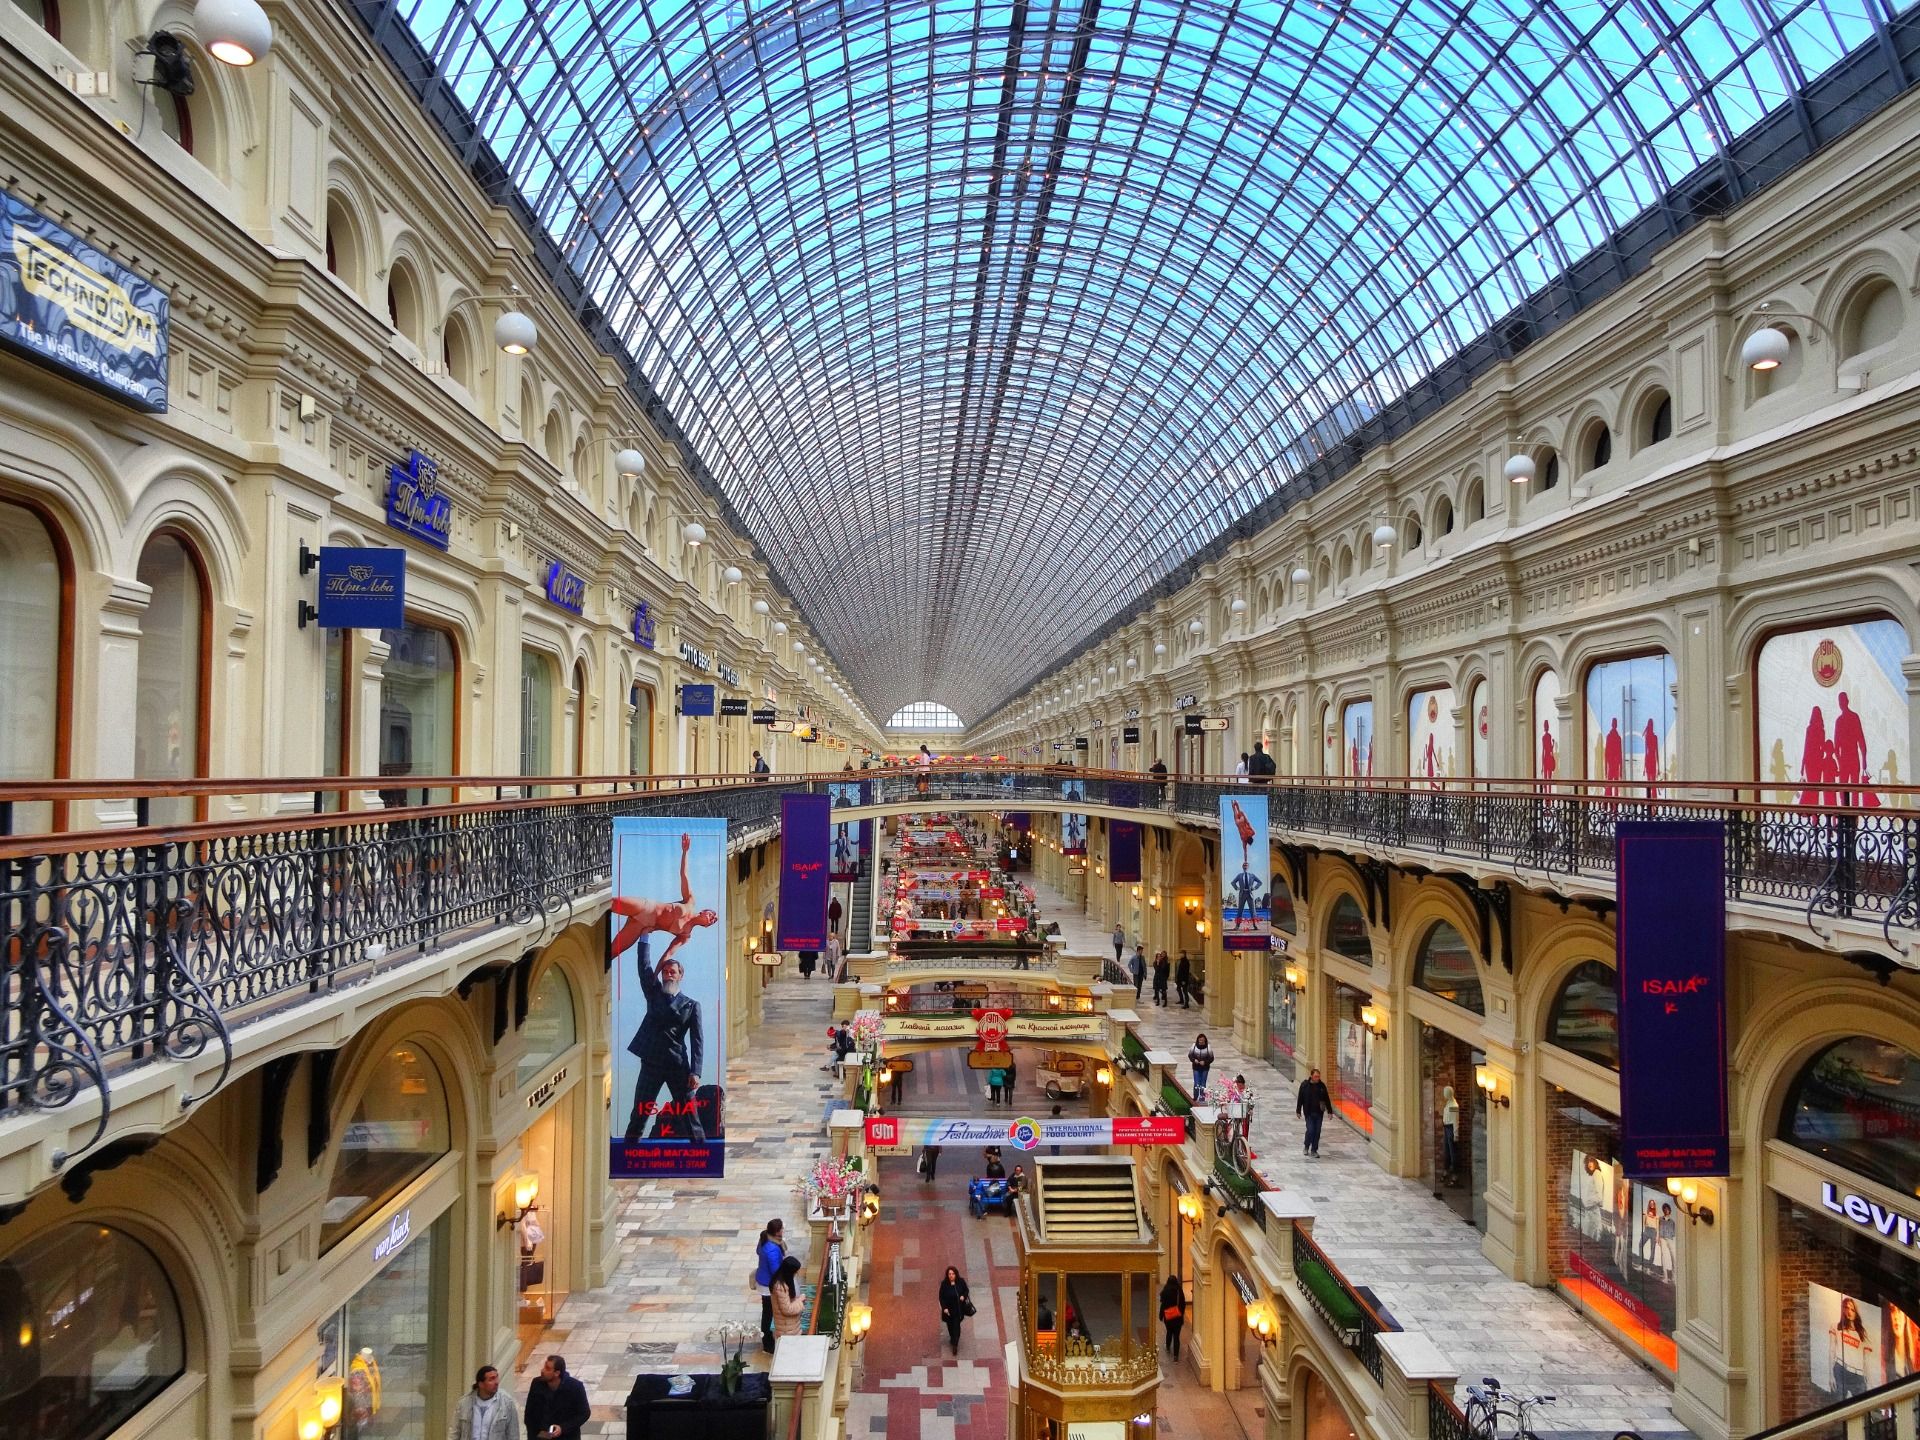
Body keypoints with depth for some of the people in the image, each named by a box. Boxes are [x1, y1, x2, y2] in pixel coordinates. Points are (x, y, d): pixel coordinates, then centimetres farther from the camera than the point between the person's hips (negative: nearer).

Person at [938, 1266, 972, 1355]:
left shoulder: (961, 1282, -15)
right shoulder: (944, 1284, -18)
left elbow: (966, 1290, 2)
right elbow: (941, 1297, -10)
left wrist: (963, 1296, -18)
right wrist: (944, 1308, -19)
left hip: (959, 1309, 0)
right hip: (948, 1309, 0)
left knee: (956, 1326, -1)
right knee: (950, 1325, 18)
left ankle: (955, 1345, 10)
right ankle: (952, 1338, 45)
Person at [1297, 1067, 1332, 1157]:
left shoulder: (1322, 1085, 1)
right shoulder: (1304, 1085, -6)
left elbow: (1327, 1099, 8)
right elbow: (1300, 1099, -1)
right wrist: (1298, 1111, -1)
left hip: (1319, 1112, 3)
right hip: (1309, 1112, -3)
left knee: (1317, 1132, 4)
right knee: (1310, 1130, -7)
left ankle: (1314, 1150, 16)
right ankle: (1306, 1146, 19)